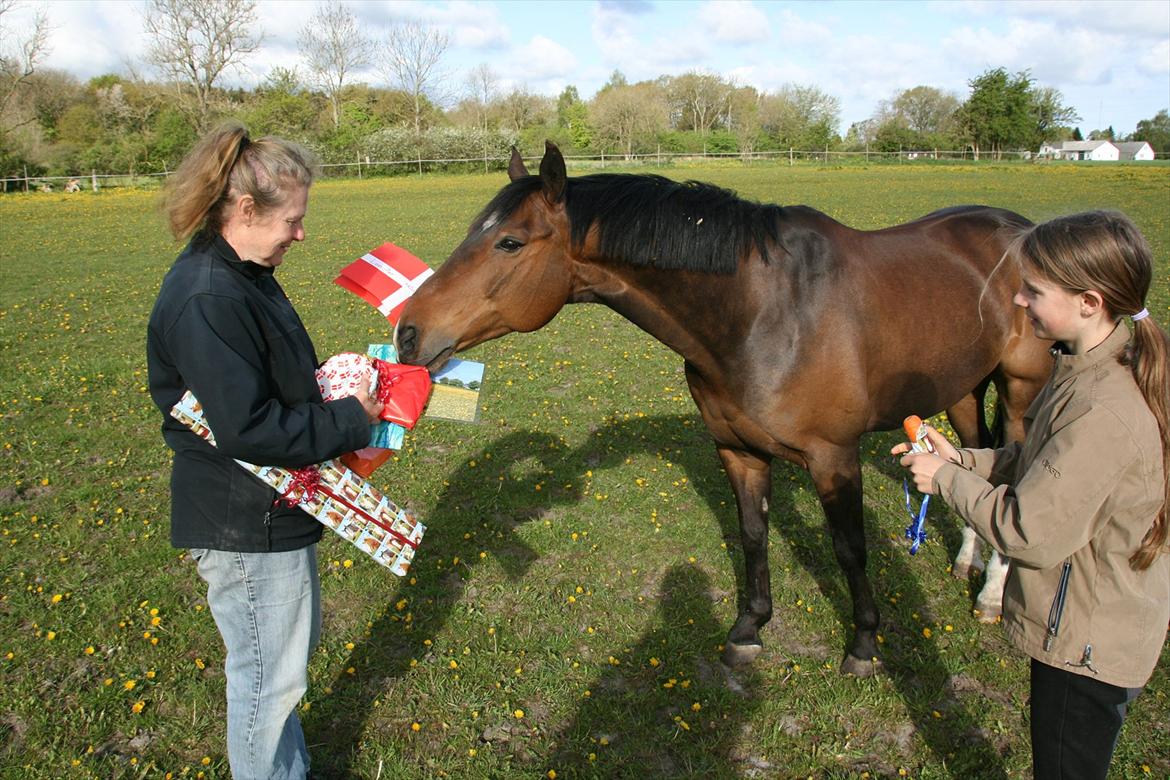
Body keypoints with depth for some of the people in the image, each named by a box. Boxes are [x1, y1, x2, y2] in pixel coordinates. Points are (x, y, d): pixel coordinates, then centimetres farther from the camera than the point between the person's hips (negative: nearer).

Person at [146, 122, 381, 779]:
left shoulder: (245, 276, 5)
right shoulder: (206, 301, -27)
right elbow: (248, 430, -32)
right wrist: (350, 423, -21)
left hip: (276, 506, 11)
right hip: (246, 525, -11)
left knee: (296, 641, 27)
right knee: (269, 675, 8)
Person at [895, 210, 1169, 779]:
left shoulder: (1105, 412, -33)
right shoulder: (1090, 370, -1)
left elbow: (1032, 533, -30)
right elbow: (1041, 465, 12)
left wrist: (948, 480, -17)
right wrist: (963, 459, 0)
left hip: (1087, 645, -9)